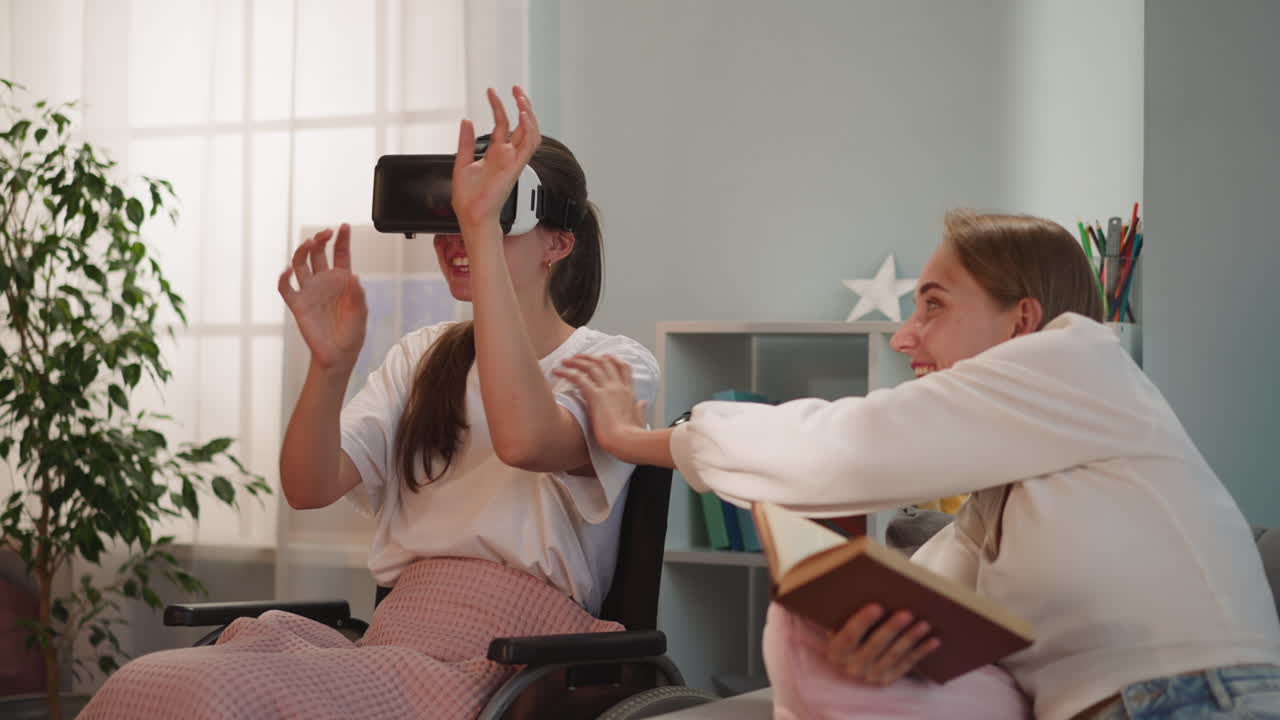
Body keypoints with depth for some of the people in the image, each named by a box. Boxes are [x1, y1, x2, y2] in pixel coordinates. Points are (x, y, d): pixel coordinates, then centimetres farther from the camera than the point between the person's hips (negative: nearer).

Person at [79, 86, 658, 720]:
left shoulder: (614, 364, 4)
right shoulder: (424, 358, 22)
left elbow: (524, 440, -22)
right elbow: (309, 489, 8)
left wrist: (481, 223, -22)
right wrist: (329, 363, -12)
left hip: (508, 667, -5)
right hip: (395, 641, 5)